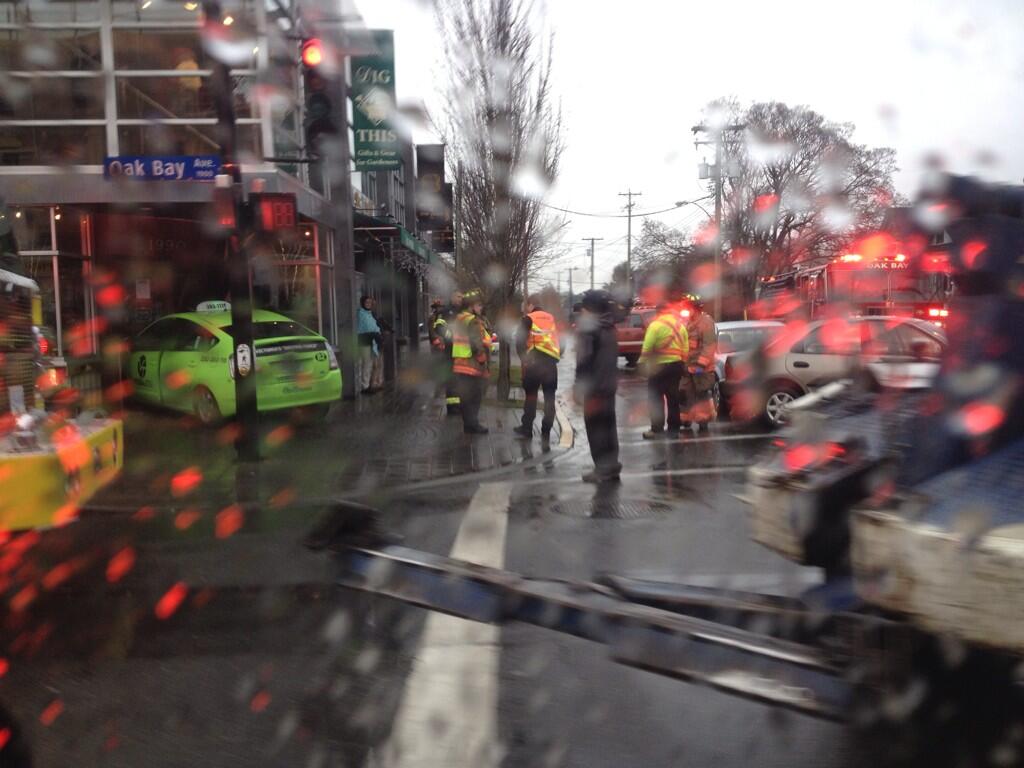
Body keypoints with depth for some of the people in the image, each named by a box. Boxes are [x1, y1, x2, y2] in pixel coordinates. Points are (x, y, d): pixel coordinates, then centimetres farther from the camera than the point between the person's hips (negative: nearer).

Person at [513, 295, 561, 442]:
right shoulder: (552, 318, 16)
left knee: (531, 396, 8)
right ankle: (546, 431, 6)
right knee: (549, 397, 8)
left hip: (534, 362, -3)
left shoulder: (529, 319, 1)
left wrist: (524, 358, -2)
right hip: (551, 362, 4)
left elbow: (520, 341, -10)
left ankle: (527, 429, 13)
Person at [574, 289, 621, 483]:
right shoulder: (609, 327, 14)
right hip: (609, 384, 9)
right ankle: (612, 465, 18)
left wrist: (579, 386, -16)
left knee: (595, 426, -4)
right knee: (608, 424, 13)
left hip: (594, 386, -9)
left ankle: (603, 468, -4)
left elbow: (584, 360, -18)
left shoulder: (589, 328, -13)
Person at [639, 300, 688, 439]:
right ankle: (673, 429, 14)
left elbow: (647, 347, -16)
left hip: (659, 366, -6)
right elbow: (686, 348, 8)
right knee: (673, 398, 11)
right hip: (677, 364, 6)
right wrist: (682, 362, 15)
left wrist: (642, 362, -5)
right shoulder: (681, 325, 10)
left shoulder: (656, 324, -11)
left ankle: (657, 429, 0)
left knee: (656, 398, 1)